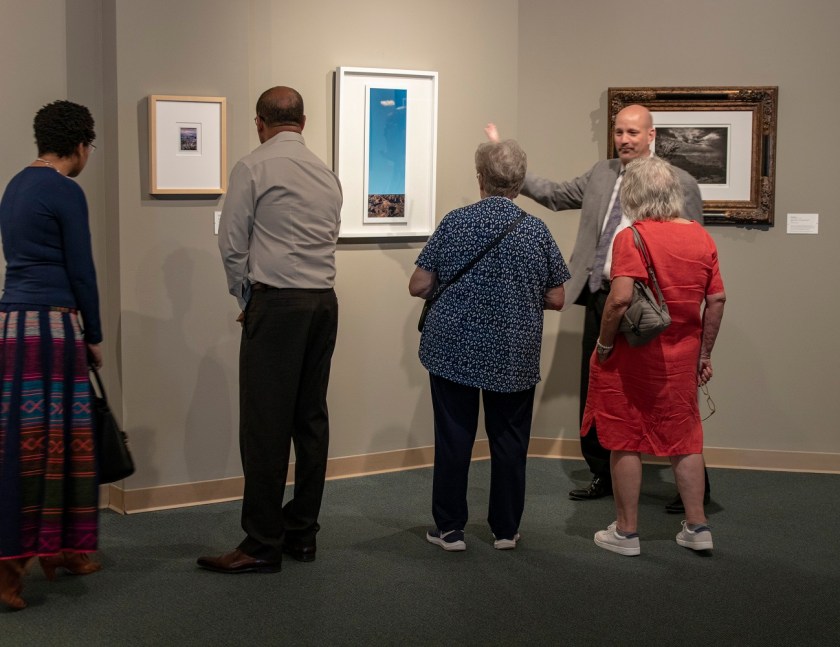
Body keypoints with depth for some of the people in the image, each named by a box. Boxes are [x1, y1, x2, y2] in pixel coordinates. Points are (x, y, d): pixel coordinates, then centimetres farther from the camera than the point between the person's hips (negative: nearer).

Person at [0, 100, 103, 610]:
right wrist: (94, 335, 2)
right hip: (50, 325, -8)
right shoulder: (66, 192, -10)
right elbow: (81, 271, -9)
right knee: (50, 440, -3)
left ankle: (54, 550, 19)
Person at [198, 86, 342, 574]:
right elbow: (331, 239, 13)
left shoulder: (254, 167, -5)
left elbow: (232, 242, -5)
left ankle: (262, 546, -1)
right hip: (324, 300, 7)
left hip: (276, 302, -7)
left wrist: (245, 296, 10)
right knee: (312, 418, 10)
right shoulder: (327, 173, 13)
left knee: (266, 424, -4)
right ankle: (303, 534, 17)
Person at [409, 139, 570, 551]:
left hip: (453, 349, 0)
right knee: (509, 441, 12)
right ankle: (505, 530, 21)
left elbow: (418, 286, -4)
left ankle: (449, 529, 15)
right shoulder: (536, 230, -3)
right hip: (514, 357, 1)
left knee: (453, 438, 8)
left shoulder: (454, 222, -5)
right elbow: (555, 299, 0)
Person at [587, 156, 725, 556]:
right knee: (684, 439, 16)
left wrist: (603, 345, -11)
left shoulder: (632, 238, -15)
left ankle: (626, 532, 17)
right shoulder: (701, 237, 1)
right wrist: (703, 353, 11)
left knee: (625, 442, 8)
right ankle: (697, 528, 21)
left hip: (632, 357, -5)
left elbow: (620, 298, -24)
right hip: (680, 359, 5)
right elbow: (717, 301, 3)